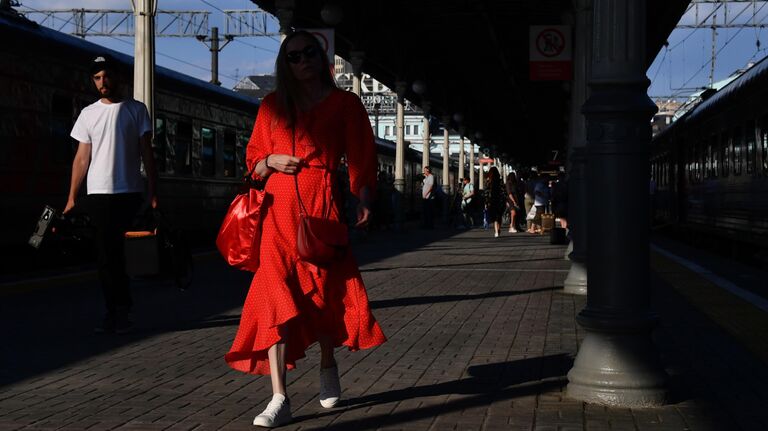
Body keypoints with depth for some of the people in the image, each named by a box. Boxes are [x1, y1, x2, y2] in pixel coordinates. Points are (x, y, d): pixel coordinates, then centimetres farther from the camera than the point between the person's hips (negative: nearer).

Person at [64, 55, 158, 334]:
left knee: (111, 253, -4)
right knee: (107, 253, 1)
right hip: (98, 194, 2)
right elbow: (82, 158, 9)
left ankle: (117, 312, 7)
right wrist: (71, 199, 4)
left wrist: (153, 193, -3)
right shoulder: (89, 113, 10)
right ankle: (118, 312, 8)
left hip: (129, 191, -2)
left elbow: (147, 153, 4)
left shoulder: (136, 109, 5)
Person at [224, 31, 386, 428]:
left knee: (325, 291, 5)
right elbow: (254, 157, 19)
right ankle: (279, 398, -13)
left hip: (322, 205, -1)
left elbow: (361, 158, 2)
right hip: (279, 208, 2)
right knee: (276, 295, -10)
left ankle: (328, 368, 34)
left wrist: (363, 200, -14)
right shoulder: (272, 105, 15)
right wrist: (272, 162, -4)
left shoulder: (344, 103, 7)